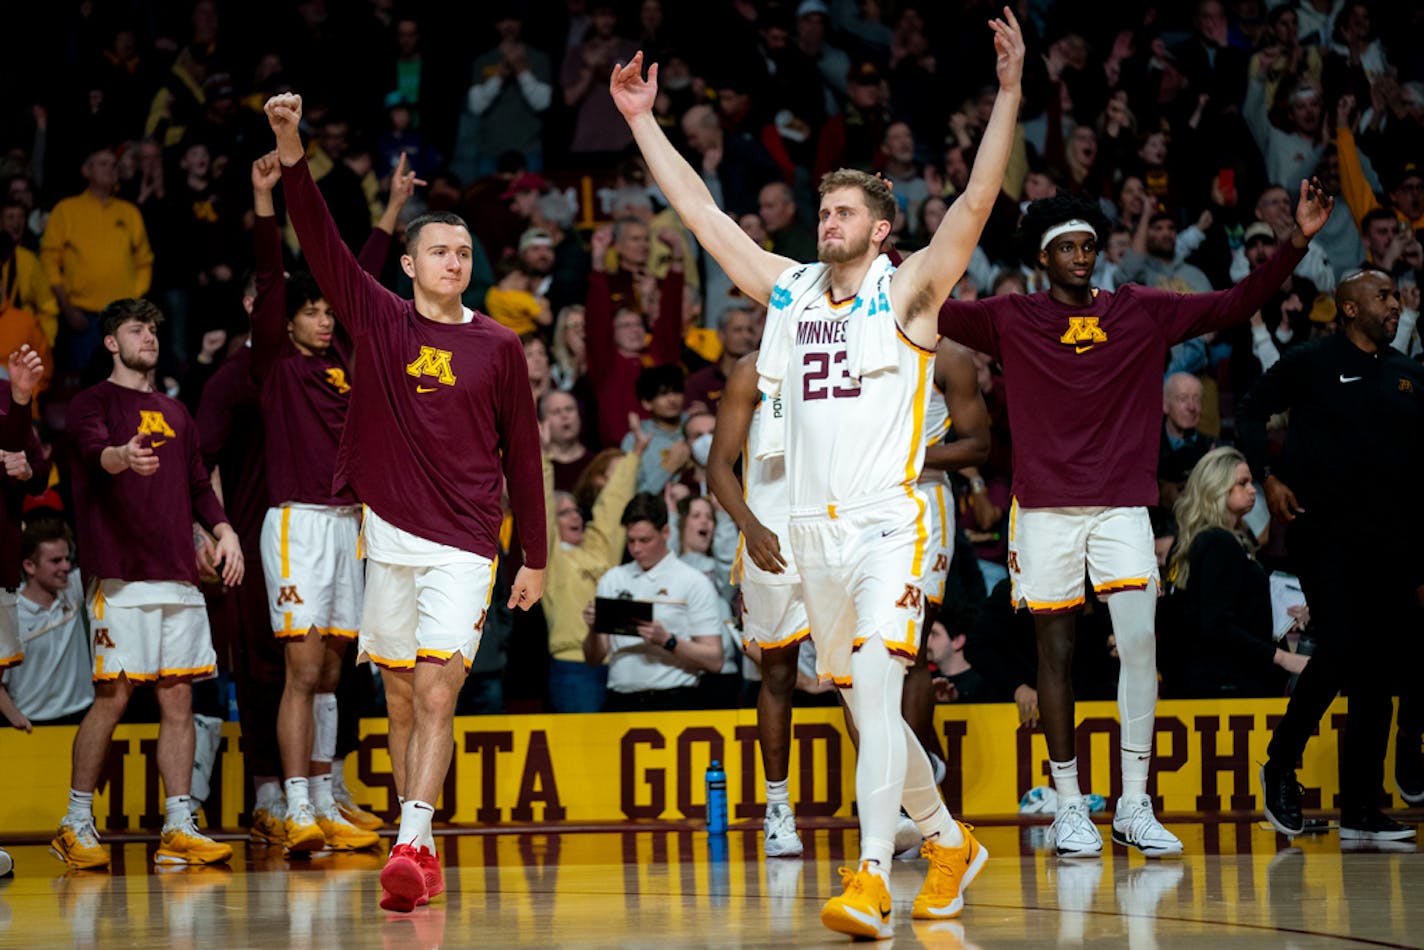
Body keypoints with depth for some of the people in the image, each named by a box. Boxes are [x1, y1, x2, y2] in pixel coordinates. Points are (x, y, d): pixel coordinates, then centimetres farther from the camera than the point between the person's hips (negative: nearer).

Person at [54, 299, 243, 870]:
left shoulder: (174, 412, 22)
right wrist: (122, 456, -41)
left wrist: (224, 531, 8)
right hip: (119, 575, -6)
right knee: (112, 696, -8)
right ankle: (76, 824, 3)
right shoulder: (92, 403, 3)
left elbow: (197, 484, 26)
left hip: (178, 576, 6)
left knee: (178, 699, 1)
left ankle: (179, 829, 2)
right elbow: (94, 450, -18)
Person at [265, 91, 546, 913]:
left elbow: (523, 455, 10)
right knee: (402, 700, 7)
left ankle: (410, 847, -22)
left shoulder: (499, 346, 5)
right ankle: (422, 849, 17)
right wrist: (292, 150, -16)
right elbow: (320, 241, -3)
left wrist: (536, 558, 11)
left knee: (435, 694, -14)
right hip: (388, 537, 2)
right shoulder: (378, 320, 6)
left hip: (464, 545, -2)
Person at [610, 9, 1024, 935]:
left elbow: (977, 202, -12)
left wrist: (1009, 91, -21)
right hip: (815, 529, 6)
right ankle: (951, 844, 31)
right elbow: (701, 211, 15)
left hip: (887, 527, -6)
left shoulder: (908, 290, -1)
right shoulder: (787, 288, 12)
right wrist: (643, 121, 13)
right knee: (867, 711, 12)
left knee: (876, 692, -20)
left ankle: (873, 884, -27)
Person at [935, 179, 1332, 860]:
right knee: (1055, 651, 3)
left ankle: (1133, 805, -5)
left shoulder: (1142, 313, 8)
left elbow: (1234, 305, 7)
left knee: (1139, 642, -12)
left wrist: (1296, 242, -3)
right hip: (1044, 508, -1)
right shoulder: (1011, 320, 4)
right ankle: (1069, 806, 12)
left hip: (1122, 504, 1)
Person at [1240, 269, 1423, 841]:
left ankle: (1360, 810, 6)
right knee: (1339, 650, -18)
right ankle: (1280, 766, 3)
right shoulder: (1309, 363, 2)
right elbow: (1250, 413, 6)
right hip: (1324, 531, -5)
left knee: (1377, 671, 3)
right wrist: (1269, 476, -10)